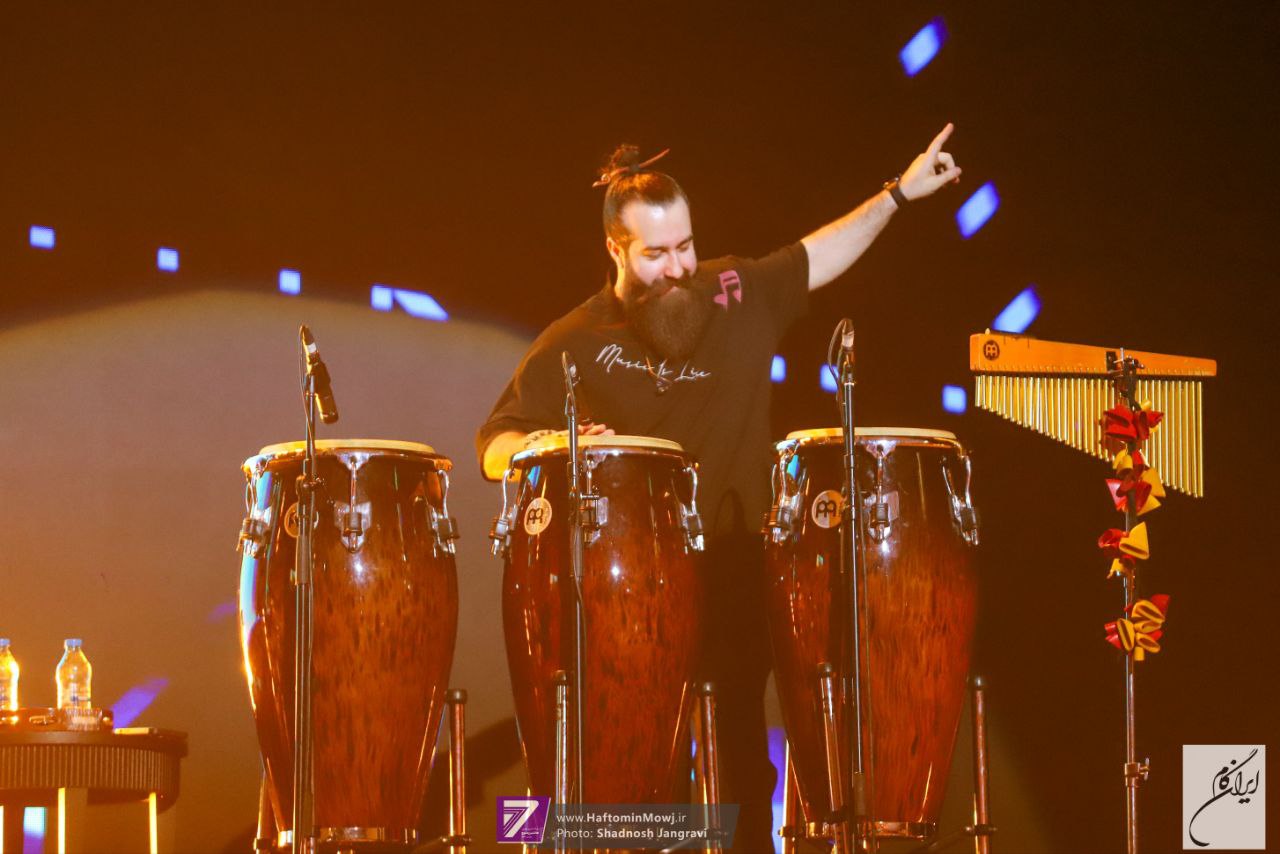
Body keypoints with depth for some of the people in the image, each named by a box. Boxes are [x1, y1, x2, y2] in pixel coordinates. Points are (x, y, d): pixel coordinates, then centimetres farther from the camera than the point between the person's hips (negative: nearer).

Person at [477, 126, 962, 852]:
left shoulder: (739, 294, 5)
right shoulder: (575, 343, -3)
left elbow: (819, 256, 22)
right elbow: (495, 449, -2)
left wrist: (898, 195, 21)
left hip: (734, 572, 2)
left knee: (744, 758, 3)